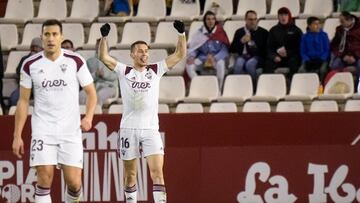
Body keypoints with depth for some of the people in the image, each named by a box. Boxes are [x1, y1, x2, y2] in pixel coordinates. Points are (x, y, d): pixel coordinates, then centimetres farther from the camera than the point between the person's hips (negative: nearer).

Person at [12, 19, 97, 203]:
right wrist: (17, 136, 3)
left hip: (71, 131, 0)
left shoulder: (75, 61, -1)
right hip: (42, 131, 0)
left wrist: (89, 116, -14)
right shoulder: (30, 65, 1)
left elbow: (91, 92, 5)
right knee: (44, 179, -10)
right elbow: (23, 101, 7)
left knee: (74, 182, -3)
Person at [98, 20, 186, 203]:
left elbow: (180, 54, 5)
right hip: (129, 128, 0)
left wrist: (182, 34, -8)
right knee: (130, 174, 8)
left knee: (157, 172, -12)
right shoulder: (124, 72, 7)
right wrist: (104, 37, -15)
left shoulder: (156, 70, 9)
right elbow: (104, 57, -3)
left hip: (150, 129, 0)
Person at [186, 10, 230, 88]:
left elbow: (225, 50, -7)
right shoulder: (199, 33, 4)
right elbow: (193, 48, 8)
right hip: (202, 58, 3)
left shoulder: (220, 32, -2)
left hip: (217, 58, -2)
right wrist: (191, 56, -14)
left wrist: (215, 58, -24)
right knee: (189, 65, -27)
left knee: (220, 64, -38)